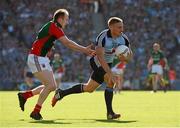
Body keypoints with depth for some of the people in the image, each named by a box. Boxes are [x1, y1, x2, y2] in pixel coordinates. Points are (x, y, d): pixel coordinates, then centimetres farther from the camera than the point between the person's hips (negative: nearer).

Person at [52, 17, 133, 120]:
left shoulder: (123, 38, -11)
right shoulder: (102, 38, -30)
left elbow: (130, 54, -2)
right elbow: (100, 57, -36)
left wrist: (125, 57, -28)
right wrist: (110, 74, -44)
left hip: (108, 63, 7)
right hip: (97, 63, -7)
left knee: (89, 88, 18)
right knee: (111, 81, -28)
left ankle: (61, 93, 36)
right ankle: (110, 113, -22)